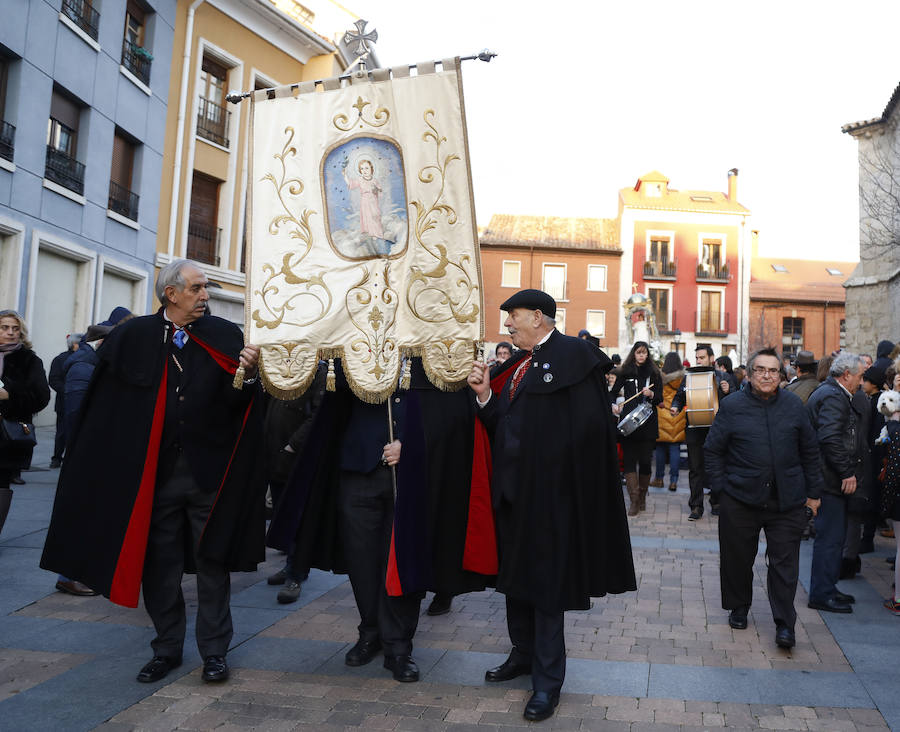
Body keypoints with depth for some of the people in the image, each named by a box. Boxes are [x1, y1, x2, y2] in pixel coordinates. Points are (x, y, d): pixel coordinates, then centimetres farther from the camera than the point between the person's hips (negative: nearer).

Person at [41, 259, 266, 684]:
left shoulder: (224, 336, -1)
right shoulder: (134, 337, 0)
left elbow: (235, 403, -6)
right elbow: (105, 403, 1)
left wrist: (245, 374, -25)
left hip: (207, 469, -1)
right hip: (153, 471, 1)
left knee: (211, 562, 6)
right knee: (159, 565, 12)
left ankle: (214, 650, 19)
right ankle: (167, 648, 28)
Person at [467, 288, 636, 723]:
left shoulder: (572, 356, -13)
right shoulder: (518, 365, 13)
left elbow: (589, 427, -18)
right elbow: (501, 424, 12)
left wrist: (555, 473, -16)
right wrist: (485, 395, -3)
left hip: (550, 493, -8)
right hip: (513, 490, 8)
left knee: (546, 581, 2)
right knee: (516, 574, 18)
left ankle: (548, 680, 17)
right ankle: (524, 654, 37)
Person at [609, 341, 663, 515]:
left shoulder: (654, 373, 9)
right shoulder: (626, 372, 9)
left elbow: (660, 399, 8)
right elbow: (613, 393, 11)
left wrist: (651, 395, -13)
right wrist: (613, 406, -8)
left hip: (648, 423, 0)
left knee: (645, 460, 2)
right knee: (629, 459, -7)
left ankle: (642, 497, 18)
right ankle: (634, 500, -7)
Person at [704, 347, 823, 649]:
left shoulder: (794, 406, 5)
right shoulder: (732, 406, -2)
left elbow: (810, 452, 11)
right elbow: (712, 450, 3)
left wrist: (813, 491, 9)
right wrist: (720, 488, -3)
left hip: (787, 500, 1)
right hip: (740, 499, -1)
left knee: (784, 562, 2)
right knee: (737, 558, 11)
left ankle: (784, 624, 11)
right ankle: (739, 608, 31)